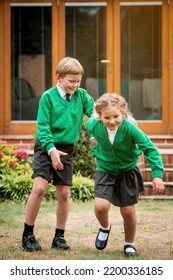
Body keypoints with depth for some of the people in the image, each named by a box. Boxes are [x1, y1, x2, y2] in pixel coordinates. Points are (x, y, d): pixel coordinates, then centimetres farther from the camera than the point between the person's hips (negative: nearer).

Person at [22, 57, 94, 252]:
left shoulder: (82, 96, 3)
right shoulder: (48, 97, -8)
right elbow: (43, 126, -12)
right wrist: (51, 149, -23)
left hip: (67, 150, 4)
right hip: (46, 148, -4)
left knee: (64, 193, 5)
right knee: (39, 188, -15)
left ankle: (59, 236, 18)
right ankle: (27, 235, -3)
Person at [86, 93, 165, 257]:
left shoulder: (130, 128, -29)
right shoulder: (94, 125, -21)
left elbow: (150, 149, -24)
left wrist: (157, 174, -29)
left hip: (128, 172, -1)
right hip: (105, 171, 1)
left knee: (128, 211, 4)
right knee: (100, 206, -19)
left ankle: (129, 244, 31)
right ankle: (105, 228, 16)